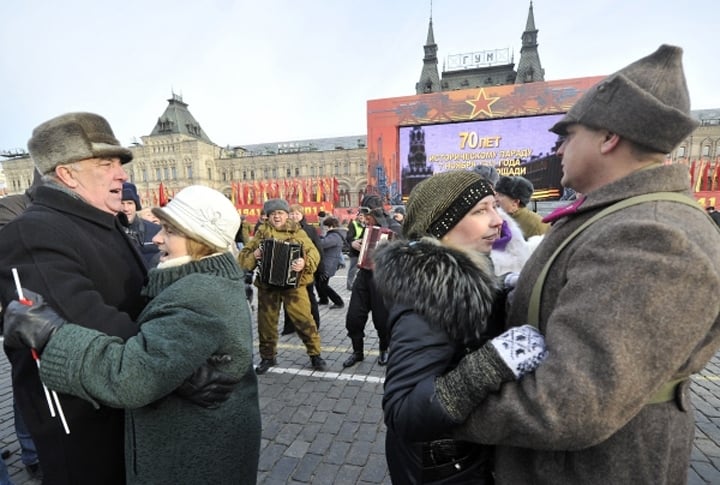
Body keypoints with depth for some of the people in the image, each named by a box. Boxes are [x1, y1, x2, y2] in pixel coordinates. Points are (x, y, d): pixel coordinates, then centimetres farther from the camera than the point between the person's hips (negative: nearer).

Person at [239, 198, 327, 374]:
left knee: (304, 320, -2)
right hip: (267, 284, 3)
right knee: (266, 322, 13)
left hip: (294, 284, -2)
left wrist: (305, 263, -31)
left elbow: (314, 254, -10)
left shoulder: (298, 232, 1)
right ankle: (268, 356, 33)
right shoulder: (261, 232, 8)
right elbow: (242, 256, 7)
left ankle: (315, 354, 17)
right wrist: (253, 256, -15)